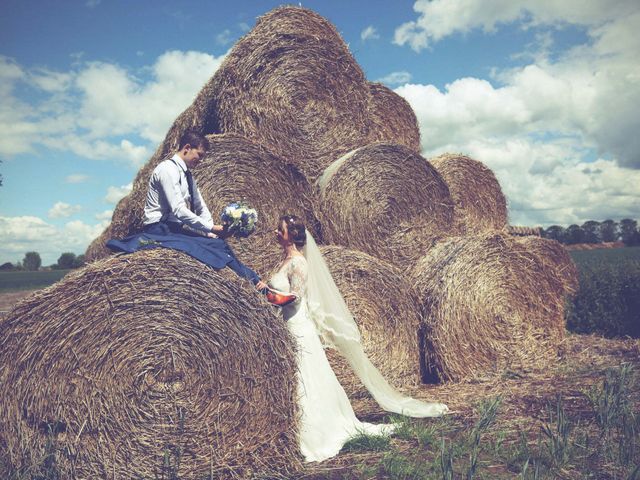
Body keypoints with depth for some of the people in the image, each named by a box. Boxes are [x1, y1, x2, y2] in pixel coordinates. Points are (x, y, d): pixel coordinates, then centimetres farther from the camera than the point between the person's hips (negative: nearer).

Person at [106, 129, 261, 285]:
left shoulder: (187, 174, 15)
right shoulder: (168, 169, -13)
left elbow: (200, 206, 15)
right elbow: (178, 210, -22)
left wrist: (211, 233, 0)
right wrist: (211, 228, -21)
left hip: (176, 228, 9)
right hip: (161, 229, -9)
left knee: (217, 243, -10)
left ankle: (254, 282, -18)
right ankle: (251, 280, -32)